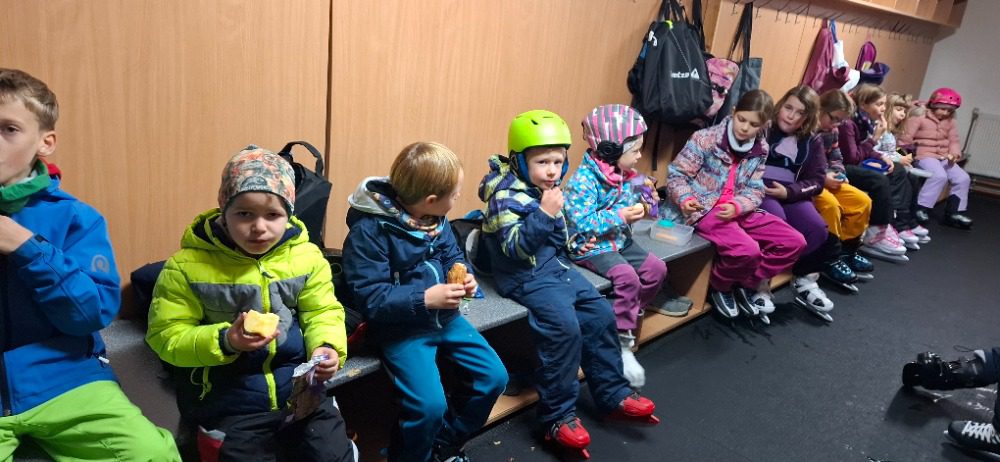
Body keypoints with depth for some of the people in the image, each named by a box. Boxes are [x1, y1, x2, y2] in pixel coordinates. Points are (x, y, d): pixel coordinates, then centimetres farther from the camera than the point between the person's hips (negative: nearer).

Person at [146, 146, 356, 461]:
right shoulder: (187, 266, -10)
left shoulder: (307, 257, -2)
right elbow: (166, 335, -7)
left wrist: (327, 347, -15)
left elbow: (322, 313, 6)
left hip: (300, 391, 3)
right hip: (229, 403, -2)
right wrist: (225, 341, -22)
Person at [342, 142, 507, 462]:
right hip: (401, 327, -7)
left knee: (494, 376, 4)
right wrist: (425, 299, -29)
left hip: (445, 317, 8)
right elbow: (370, 298, -23)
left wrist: (464, 275, -7)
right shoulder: (369, 230, -21)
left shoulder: (437, 219, 2)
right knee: (429, 404, -23)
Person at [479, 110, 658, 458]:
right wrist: (545, 214, -33)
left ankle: (612, 393, 18)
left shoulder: (548, 189, 9)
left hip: (557, 267, 9)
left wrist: (573, 244, 9)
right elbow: (516, 248, -27)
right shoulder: (506, 195, -18)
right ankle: (557, 416, -10)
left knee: (600, 315, 2)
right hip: (527, 276, -9)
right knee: (565, 328, -24)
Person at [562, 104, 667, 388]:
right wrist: (619, 216, -26)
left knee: (656, 269, 1)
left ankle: (625, 319, 15)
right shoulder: (583, 181, -22)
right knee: (627, 277, -27)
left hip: (619, 240, 9)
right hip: (590, 246, -9)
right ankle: (623, 343, -15)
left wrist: (641, 207, -5)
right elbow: (581, 223, -27)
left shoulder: (625, 174, 5)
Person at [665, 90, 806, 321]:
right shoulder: (706, 138, -10)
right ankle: (720, 286, 4)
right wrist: (685, 199, -29)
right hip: (706, 209, -6)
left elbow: (755, 190, 1)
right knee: (748, 250, -30)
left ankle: (749, 284, 15)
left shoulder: (760, 149, 5)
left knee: (794, 242, -3)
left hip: (739, 210, 6)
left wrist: (736, 206, -20)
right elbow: (677, 173, -9)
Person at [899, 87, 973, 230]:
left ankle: (953, 213, 3)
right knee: (940, 176, -32)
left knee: (963, 178, -5)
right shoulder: (920, 117, -7)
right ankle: (921, 208, -24)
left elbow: (953, 141, 12)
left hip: (944, 157, 8)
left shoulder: (950, 122, 15)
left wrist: (954, 153, -8)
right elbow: (906, 137, -13)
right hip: (924, 155, -8)